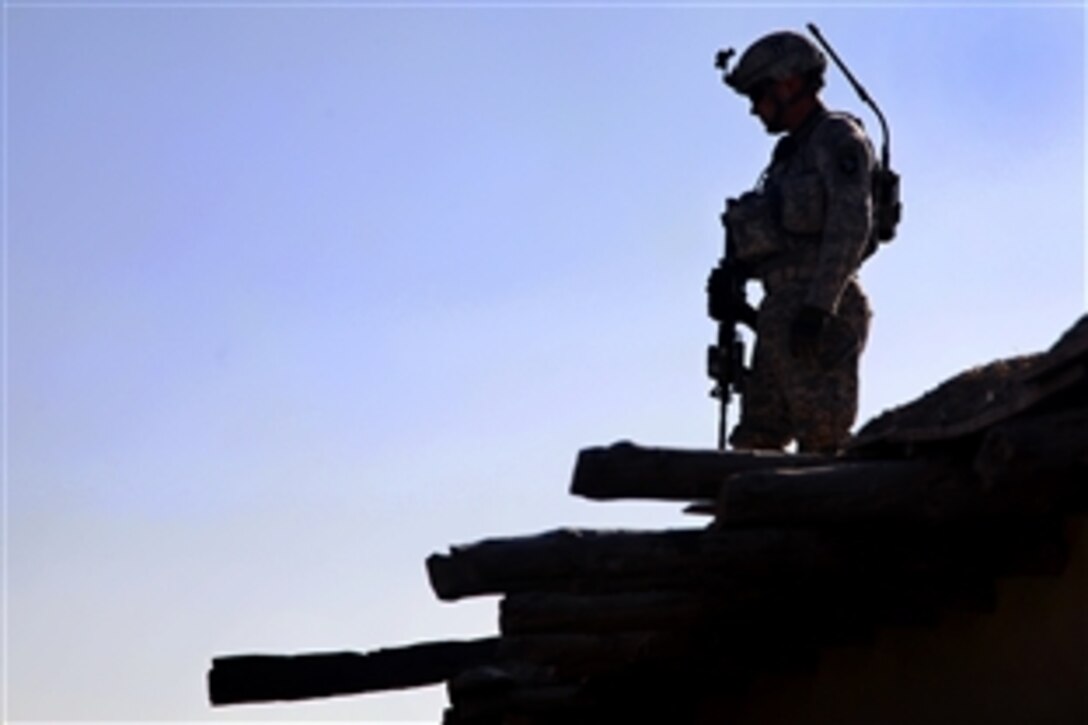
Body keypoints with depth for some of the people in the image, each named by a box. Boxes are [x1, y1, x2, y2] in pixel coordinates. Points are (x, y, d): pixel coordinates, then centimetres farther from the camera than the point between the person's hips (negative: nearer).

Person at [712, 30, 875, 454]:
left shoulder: (838, 139, -3)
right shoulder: (794, 153, 24)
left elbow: (851, 224, -16)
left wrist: (818, 306, -24)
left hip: (820, 318, -9)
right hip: (782, 314, 9)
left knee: (822, 445, -11)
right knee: (755, 445, 5)